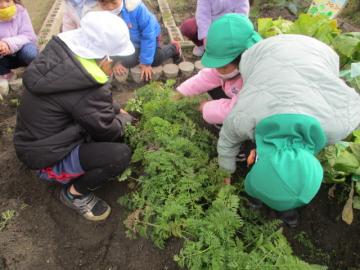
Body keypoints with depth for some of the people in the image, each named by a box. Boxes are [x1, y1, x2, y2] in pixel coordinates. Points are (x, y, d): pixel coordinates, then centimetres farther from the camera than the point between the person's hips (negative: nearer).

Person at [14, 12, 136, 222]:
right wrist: (123, 119, 3)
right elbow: (108, 132, -15)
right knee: (121, 154, -24)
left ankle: (82, 168, 15)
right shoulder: (88, 89, -32)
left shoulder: (61, 53, -7)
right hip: (47, 157, -9)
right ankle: (75, 193, 2)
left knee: (109, 110, 11)